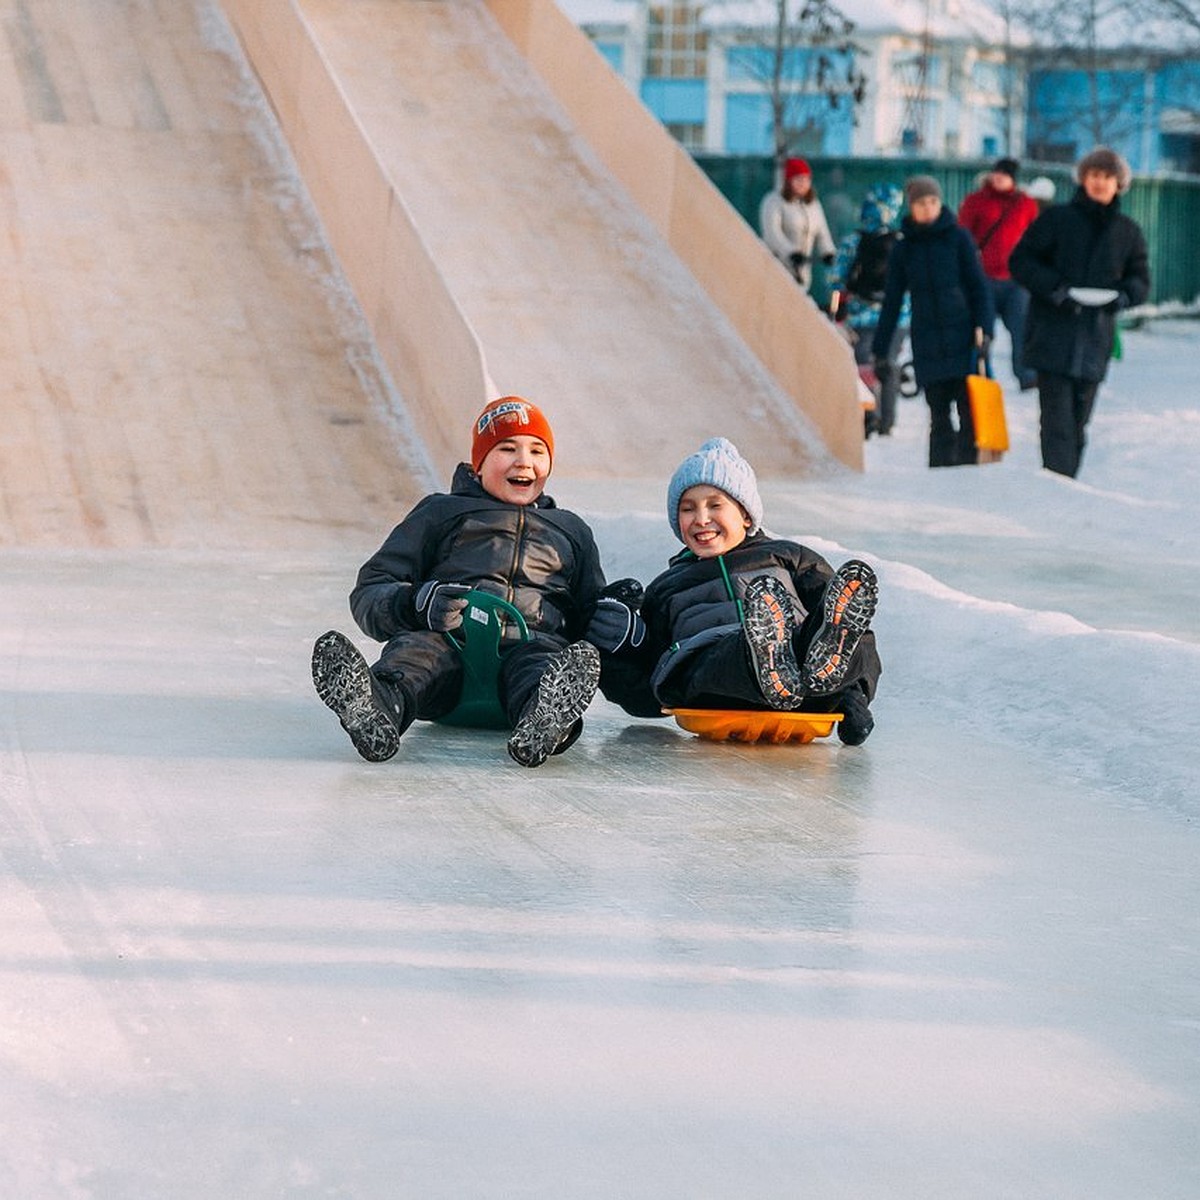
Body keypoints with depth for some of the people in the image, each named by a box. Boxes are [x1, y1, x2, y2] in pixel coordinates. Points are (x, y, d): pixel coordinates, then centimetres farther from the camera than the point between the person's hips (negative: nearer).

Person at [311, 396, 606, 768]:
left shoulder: (570, 530, 35)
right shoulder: (441, 513, 26)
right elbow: (369, 594, 16)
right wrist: (417, 603, -8)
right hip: (448, 641, -1)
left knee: (542, 657, -37)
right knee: (415, 648, -37)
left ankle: (545, 719, -73)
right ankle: (376, 710, -72)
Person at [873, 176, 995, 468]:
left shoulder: (958, 238, 4)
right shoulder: (903, 249, 10)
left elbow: (978, 285, 2)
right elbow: (892, 301, 14)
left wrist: (982, 328, -10)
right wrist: (880, 351, 12)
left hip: (962, 337, -2)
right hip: (927, 343, 2)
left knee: (968, 410, -7)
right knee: (939, 414, 1)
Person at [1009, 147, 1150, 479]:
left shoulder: (1128, 232, 10)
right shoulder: (1056, 219, 2)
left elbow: (1141, 280, 16)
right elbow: (1021, 261, 1)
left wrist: (1122, 295, -7)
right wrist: (1054, 289, -14)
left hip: (1096, 341, 3)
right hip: (1053, 336, -3)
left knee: (1078, 423, 9)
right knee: (1058, 422, -12)